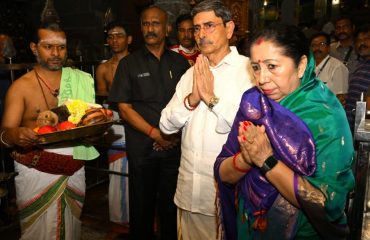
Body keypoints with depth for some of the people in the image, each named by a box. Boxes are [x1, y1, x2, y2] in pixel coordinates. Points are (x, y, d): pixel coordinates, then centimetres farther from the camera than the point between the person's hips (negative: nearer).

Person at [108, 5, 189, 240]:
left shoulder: (180, 62, 8)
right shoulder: (129, 63, 4)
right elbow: (125, 108, -2)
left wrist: (177, 133, -8)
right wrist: (155, 133, -11)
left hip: (175, 146, 1)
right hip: (142, 147, -1)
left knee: (172, 203, 8)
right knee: (142, 204, 9)